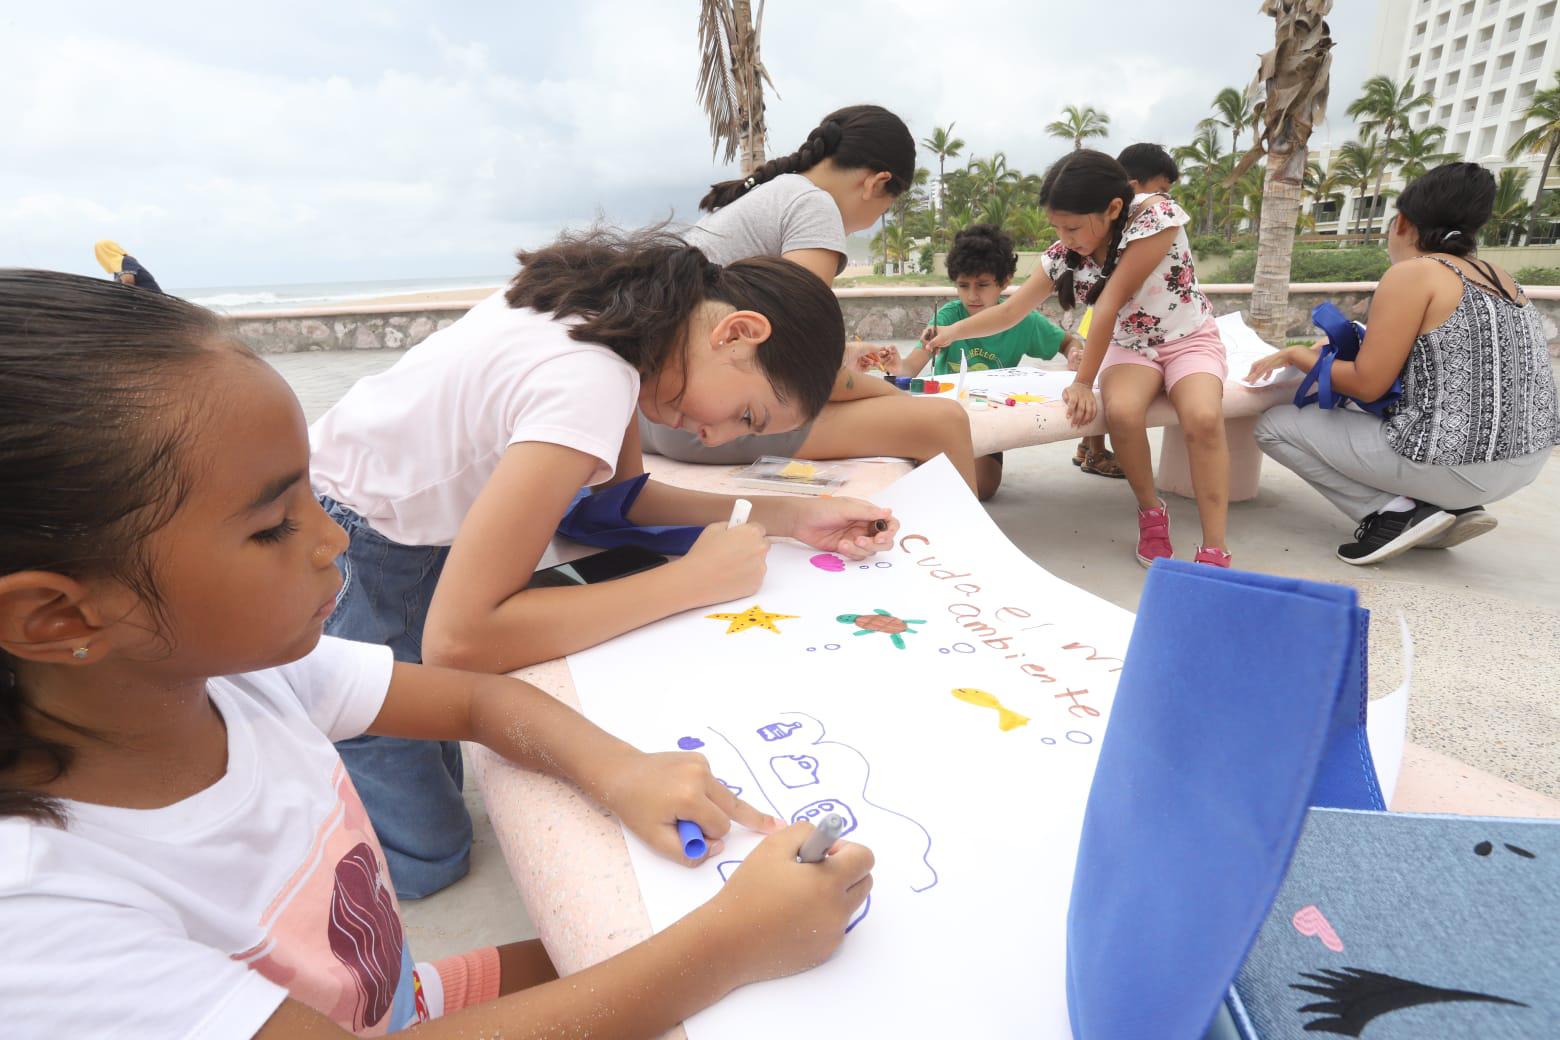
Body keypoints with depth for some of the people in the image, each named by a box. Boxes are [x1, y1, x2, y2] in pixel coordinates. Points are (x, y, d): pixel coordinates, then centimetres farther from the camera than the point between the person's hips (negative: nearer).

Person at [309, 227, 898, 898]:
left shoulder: (620, 311, -8)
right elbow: (456, 641, -37)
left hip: (410, 533, 8)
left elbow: (623, 494, -1)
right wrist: (694, 579, -33)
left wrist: (787, 515, -11)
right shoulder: (588, 387, -36)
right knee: (426, 856, 1)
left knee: (439, 779, 17)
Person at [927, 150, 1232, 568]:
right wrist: (952, 331, -10)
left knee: (1203, 418, -33)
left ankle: (1214, 550, -24)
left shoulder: (1156, 216, -24)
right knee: (1121, 412, -31)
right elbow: (1010, 311, -1)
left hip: (1189, 340, -3)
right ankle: (1150, 511, -6)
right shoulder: (1064, 253, -9)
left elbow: (1110, 304, -29)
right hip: (1130, 345, 3)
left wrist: (1083, 382, -31)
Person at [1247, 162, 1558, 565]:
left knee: (1274, 425, 3)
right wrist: (1339, 351, 24)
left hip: (1453, 466, -8)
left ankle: (1396, 512, -5)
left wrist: (1297, 356, 3)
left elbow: (1367, 385, -12)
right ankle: (1454, 507, 13)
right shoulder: (1499, 278, 13)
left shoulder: (1411, 273, -11)